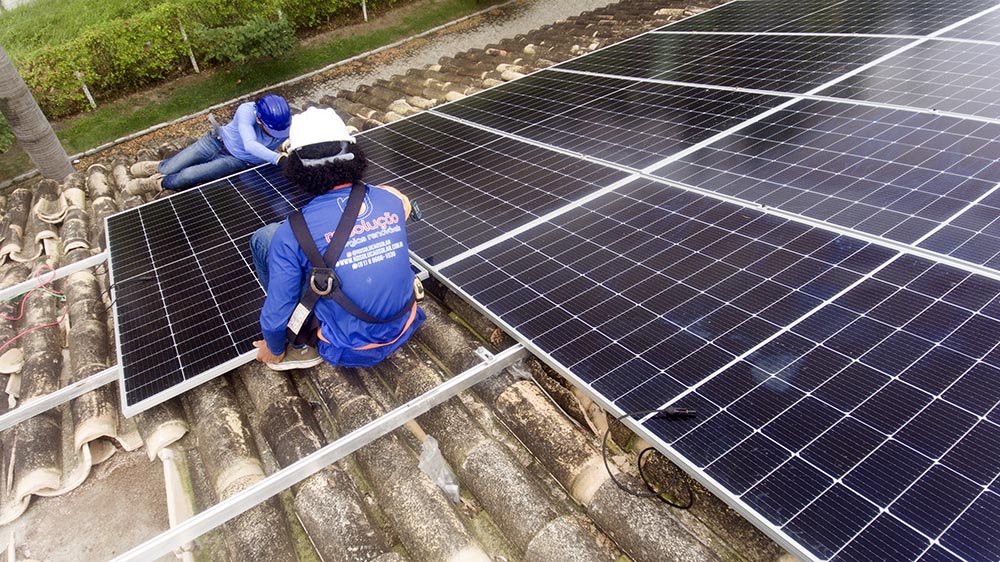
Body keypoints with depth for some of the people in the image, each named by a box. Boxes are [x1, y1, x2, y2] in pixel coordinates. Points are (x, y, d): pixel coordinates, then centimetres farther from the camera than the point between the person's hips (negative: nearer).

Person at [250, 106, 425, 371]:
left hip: (350, 351, -4)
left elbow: (275, 316, -13)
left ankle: (301, 347, 11)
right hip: (404, 330, 5)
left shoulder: (292, 234, -21)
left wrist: (274, 351, 10)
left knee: (263, 238, 2)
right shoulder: (392, 199, -9)